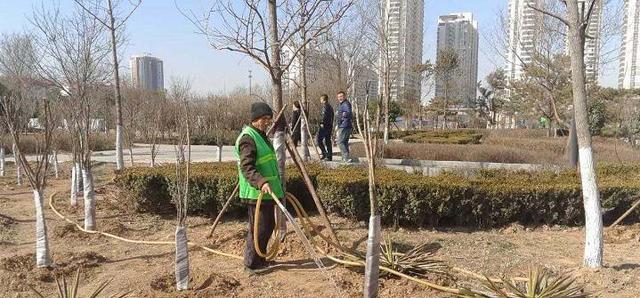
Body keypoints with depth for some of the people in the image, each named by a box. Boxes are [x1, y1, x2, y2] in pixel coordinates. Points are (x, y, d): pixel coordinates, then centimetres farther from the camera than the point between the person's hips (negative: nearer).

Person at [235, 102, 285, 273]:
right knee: (259, 228, -4)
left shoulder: (261, 136, 17)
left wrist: (277, 186, 30)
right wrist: (261, 182, -37)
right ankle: (252, 265, 9)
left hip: (266, 192, 10)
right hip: (256, 193, -10)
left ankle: (261, 259, 31)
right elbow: (246, 167, -24)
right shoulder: (248, 138, -15)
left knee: (268, 225, 17)